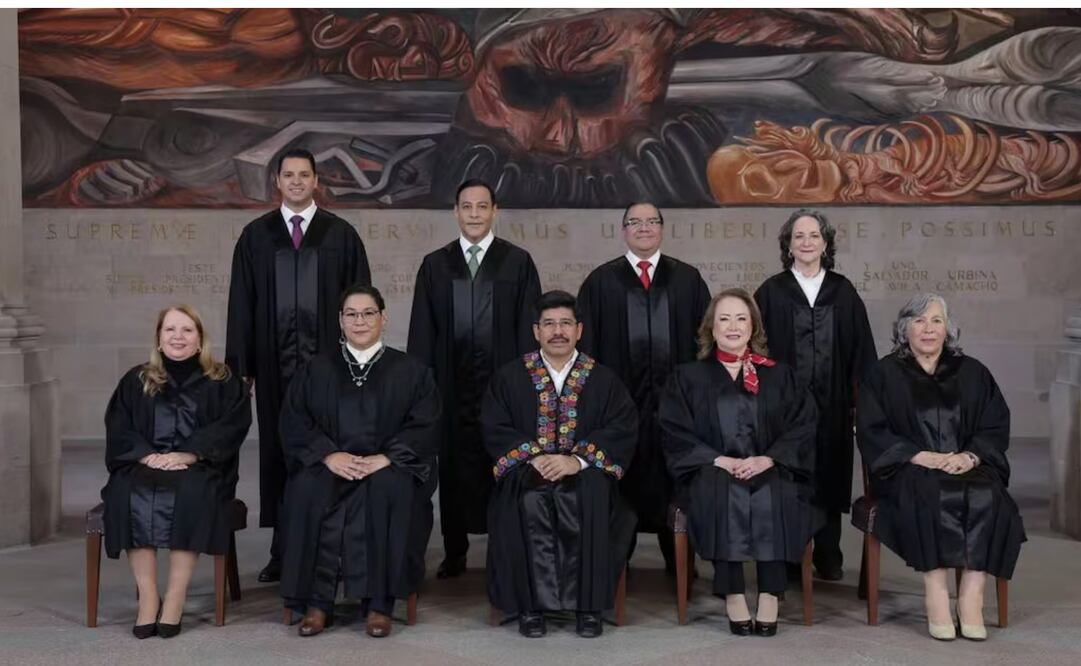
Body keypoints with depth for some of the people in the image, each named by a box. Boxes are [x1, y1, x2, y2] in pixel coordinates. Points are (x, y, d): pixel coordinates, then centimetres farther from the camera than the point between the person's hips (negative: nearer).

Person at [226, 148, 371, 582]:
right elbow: (241, 304, 8)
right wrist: (240, 365, 1)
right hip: (275, 362, 2)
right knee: (277, 454, 4)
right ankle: (283, 551, 13)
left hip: (327, 360, -1)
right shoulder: (255, 236, 9)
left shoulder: (341, 235, 5)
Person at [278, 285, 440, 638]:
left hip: (388, 468, -1)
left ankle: (380, 603, -27)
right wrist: (328, 454, -15)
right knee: (307, 490, -32)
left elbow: (423, 425, -2)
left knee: (389, 490, -35)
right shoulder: (316, 369, 12)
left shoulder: (410, 371, 8)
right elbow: (294, 420, 2)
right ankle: (316, 602, -24)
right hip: (329, 465, 1)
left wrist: (385, 457, -18)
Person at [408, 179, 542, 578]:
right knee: (454, 465, 5)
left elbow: (528, 327, 2)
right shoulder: (434, 265, 10)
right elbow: (422, 332, 8)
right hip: (452, 384, 2)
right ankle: (454, 552, 15)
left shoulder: (518, 262, 5)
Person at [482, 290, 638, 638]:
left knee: (591, 495, -35)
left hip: (584, 472, 0)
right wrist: (533, 456, -17)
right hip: (527, 471, 0)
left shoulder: (604, 379, 9)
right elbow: (495, 428, 1)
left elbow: (621, 430, -2)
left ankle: (588, 604, -26)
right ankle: (531, 604, -26)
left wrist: (578, 459, -19)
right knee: (530, 501, -35)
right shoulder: (509, 377, 10)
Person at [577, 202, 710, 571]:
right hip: (620, 395, -1)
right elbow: (587, 342, 4)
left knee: (674, 478, 5)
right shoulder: (601, 281, 6)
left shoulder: (688, 279, 9)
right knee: (621, 477, 3)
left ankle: (678, 557, 15)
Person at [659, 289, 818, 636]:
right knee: (721, 493, -36)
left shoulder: (780, 376, 16)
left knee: (775, 495, -34)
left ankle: (770, 595, -29)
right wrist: (719, 459, -13)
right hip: (711, 470, 0)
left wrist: (768, 458, -12)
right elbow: (675, 434, 3)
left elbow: (802, 427, 6)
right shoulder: (687, 377, 13)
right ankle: (732, 595, -32)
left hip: (770, 469, 1)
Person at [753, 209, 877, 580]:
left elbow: (861, 348, 7)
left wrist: (863, 397, 0)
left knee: (829, 477, 8)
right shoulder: (771, 293, 2)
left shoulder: (843, 292, 7)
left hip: (832, 403, 2)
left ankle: (828, 557, 18)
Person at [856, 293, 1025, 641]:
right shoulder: (884, 374, 7)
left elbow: (997, 427, 9)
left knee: (986, 497, -31)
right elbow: (872, 432, -1)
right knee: (930, 494, -36)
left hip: (968, 468, 2)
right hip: (908, 470, -2)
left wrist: (970, 456, -12)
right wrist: (920, 456, -15)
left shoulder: (972, 373, 14)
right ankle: (935, 592, -34)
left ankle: (971, 595, -30)